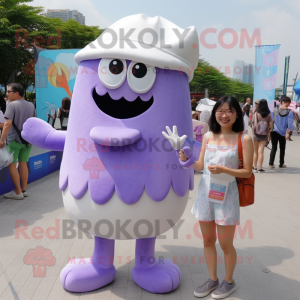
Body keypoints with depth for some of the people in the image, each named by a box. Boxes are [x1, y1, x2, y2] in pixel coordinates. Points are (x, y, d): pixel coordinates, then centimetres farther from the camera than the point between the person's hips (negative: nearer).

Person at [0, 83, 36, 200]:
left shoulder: (12, 105, -12)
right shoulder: (31, 105, 9)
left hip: (14, 139, -6)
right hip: (27, 140, 7)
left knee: (12, 165, 3)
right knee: (23, 164, 14)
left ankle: (18, 192, 4)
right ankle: (24, 190, 18)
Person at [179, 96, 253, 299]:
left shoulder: (244, 139, -9)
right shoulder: (208, 136, 4)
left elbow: (247, 172, -9)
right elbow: (201, 166, 8)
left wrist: (223, 170, -24)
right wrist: (187, 160, -11)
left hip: (226, 196, -4)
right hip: (205, 193, 5)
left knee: (225, 244, 9)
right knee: (208, 240, 16)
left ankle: (229, 282, 34)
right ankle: (213, 280, 36)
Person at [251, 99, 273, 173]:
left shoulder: (256, 114, -9)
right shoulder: (268, 115, -4)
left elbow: (253, 125, -9)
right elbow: (270, 126, -2)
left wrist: (253, 134, 1)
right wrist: (269, 134, 10)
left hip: (256, 134, -1)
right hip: (264, 135, 1)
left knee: (255, 152, 12)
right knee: (261, 152, 2)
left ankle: (255, 167, 16)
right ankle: (260, 168, 1)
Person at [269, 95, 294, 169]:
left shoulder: (275, 110, -3)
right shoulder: (290, 112, -8)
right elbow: (290, 124, -9)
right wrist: (288, 133, 0)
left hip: (274, 132, 1)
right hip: (283, 133, -1)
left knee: (274, 148, 5)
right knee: (282, 149, 14)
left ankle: (271, 164, 0)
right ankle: (281, 164, 23)